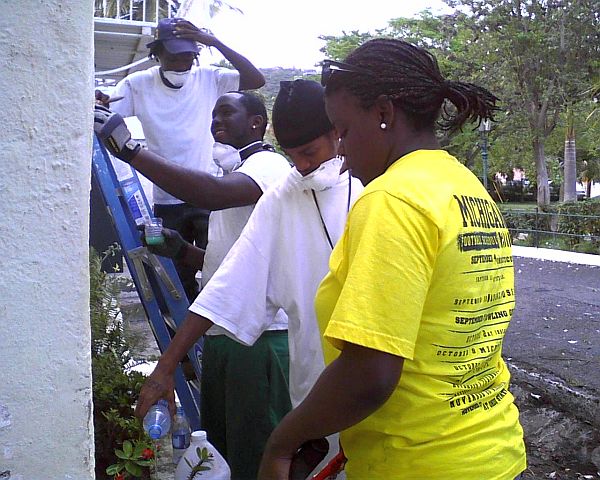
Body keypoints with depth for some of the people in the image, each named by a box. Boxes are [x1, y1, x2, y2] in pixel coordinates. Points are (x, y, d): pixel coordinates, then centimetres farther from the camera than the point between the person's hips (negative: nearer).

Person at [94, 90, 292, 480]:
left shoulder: (268, 163, -9)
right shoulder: (234, 174, 21)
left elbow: (212, 194, -31)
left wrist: (130, 150, -29)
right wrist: (180, 250, 6)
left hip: (261, 334, -9)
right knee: (219, 448, 18)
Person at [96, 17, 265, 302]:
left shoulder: (209, 79, 0)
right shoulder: (137, 85, 0)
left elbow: (256, 80, -10)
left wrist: (215, 42, -17)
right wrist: (98, 105, -28)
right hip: (166, 201, 1)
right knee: (176, 278, 11)